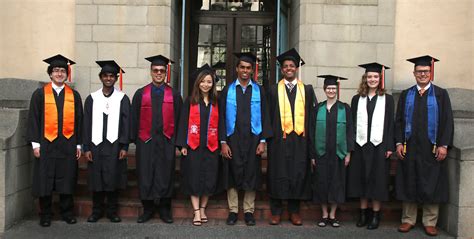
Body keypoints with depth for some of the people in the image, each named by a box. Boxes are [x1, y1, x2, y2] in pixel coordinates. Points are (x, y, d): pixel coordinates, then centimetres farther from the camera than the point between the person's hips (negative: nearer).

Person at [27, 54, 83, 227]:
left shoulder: (74, 95, 6)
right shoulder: (40, 94, 1)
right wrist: (35, 143, -5)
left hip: (68, 145, 1)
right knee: (45, 180, 5)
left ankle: (67, 213, 20)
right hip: (47, 144, -1)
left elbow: (78, 121, 8)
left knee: (66, 180, 7)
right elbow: (33, 119, 0)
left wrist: (78, 144, 5)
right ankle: (45, 215, 18)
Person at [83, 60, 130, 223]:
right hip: (96, 145, 1)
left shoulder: (123, 98, 2)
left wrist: (124, 147, -6)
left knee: (113, 178, 4)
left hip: (115, 145, -1)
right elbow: (86, 124, 4)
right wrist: (86, 148, -1)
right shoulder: (92, 98, 5)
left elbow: (126, 124, 0)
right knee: (96, 179, 6)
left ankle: (112, 211, 16)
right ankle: (97, 211, 19)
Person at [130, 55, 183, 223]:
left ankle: (164, 209, 18)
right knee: (145, 176, 4)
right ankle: (148, 209, 19)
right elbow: (134, 118, 5)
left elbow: (178, 120, 4)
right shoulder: (140, 94, 5)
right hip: (146, 142, 0)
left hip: (166, 141, 0)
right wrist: (134, 139, 0)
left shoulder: (174, 95, 5)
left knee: (165, 176, 5)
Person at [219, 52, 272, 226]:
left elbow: (264, 116, 3)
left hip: (253, 139, 0)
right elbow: (222, 117, 2)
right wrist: (223, 142, -5)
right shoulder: (227, 91, 4)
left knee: (251, 174, 4)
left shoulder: (259, 91, 5)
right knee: (232, 174, 3)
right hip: (232, 139, 0)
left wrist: (263, 141, -5)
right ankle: (233, 210, 14)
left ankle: (248, 211, 15)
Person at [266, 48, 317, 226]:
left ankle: (294, 211, 17)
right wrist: (269, 136, -4)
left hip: (300, 139, 1)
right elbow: (269, 116, 4)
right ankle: (276, 212, 12)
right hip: (279, 139, -1)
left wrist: (310, 139, -1)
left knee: (298, 174, 5)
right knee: (278, 174, 2)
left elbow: (312, 116, 6)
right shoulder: (274, 90, 7)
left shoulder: (307, 90, 9)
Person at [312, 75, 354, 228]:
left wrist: (348, 153, -4)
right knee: (322, 183, 4)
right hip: (321, 152, 1)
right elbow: (312, 131, 5)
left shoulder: (344, 108, 3)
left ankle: (332, 215, 15)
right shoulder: (318, 108, 5)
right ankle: (324, 215, 15)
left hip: (338, 152, -1)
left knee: (336, 183, 4)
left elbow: (349, 130, 2)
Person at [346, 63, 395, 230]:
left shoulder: (387, 99, 4)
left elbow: (390, 124, 0)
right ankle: (363, 213, 17)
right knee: (362, 178, 6)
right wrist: (350, 146, -1)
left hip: (379, 145, -2)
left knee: (377, 180, 2)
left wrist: (390, 146, -7)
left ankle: (375, 215, 11)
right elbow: (352, 123, 6)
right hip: (360, 144, 2)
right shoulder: (357, 99, 8)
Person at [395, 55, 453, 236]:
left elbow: (447, 121, -1)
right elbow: (399, 121, 7)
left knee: (431, 185, 3)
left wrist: (444, 145, -9)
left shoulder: (441, 94, 3)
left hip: (432, 148, -1)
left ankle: (430, 222, 13)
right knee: (409, 184, 6)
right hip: (409, 147, 2)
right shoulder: (406, 95, 9)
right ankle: (408, 219, 16)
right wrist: (399, 143, -3)